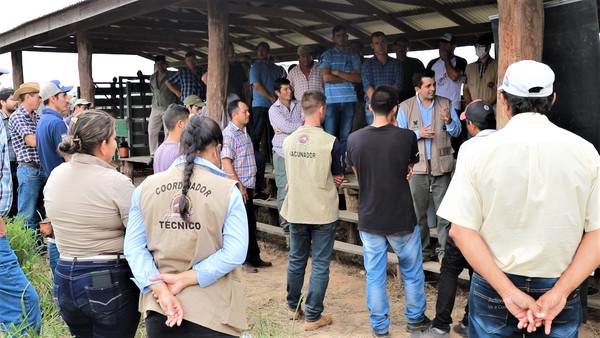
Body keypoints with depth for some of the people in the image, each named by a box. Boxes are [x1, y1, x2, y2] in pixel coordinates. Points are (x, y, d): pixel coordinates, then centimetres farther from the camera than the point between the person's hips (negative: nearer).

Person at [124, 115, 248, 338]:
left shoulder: (145, 188, 1)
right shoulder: (227, 190, -9)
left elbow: (134, 247, -5)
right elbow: (235, 253, -16)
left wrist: (161, 291, -11)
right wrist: (185, 279, -13)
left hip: (158, 309, 3)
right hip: (211, 310, -2)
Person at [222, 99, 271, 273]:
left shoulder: (244, 133, 15)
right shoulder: (229, 134, -14)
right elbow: (226, 163, -20)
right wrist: (239, 186, -20)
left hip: (246, 186, 9)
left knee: (251, 223, 14)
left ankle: (254, 257, 24)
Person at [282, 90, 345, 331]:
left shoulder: (289, 140, -1)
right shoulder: (330, 142, -14)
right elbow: (338, 179, -3)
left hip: (296, 211, 5)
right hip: (323, 212, -4)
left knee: (296, 261, 18)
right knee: (320, 266, 5)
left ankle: (293, 307, 32)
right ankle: (313, 317, 11)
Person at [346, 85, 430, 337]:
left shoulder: (354, 139, -9)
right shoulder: (406, 137, -16)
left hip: (369, 219, 2)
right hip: (402, 219, -1)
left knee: (374, 274, 13)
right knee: (412, 271, 19)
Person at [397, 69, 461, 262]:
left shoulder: (446, 104, 5)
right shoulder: (405, 107, 2)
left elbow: (457, 132, 5)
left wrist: (449, 121, -15)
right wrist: (418, 134, -16)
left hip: (442, 165, 1)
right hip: (417, 166, 0)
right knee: (418, 211, 8)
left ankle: (444, 249, 16)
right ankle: (422, 249, 22)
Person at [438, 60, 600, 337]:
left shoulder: (479, 151, -10)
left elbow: (461, 230, -14)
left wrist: (508, 291, -14)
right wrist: (559, 293, -11)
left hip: (493, 288, -1)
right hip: (559, 289, 1)